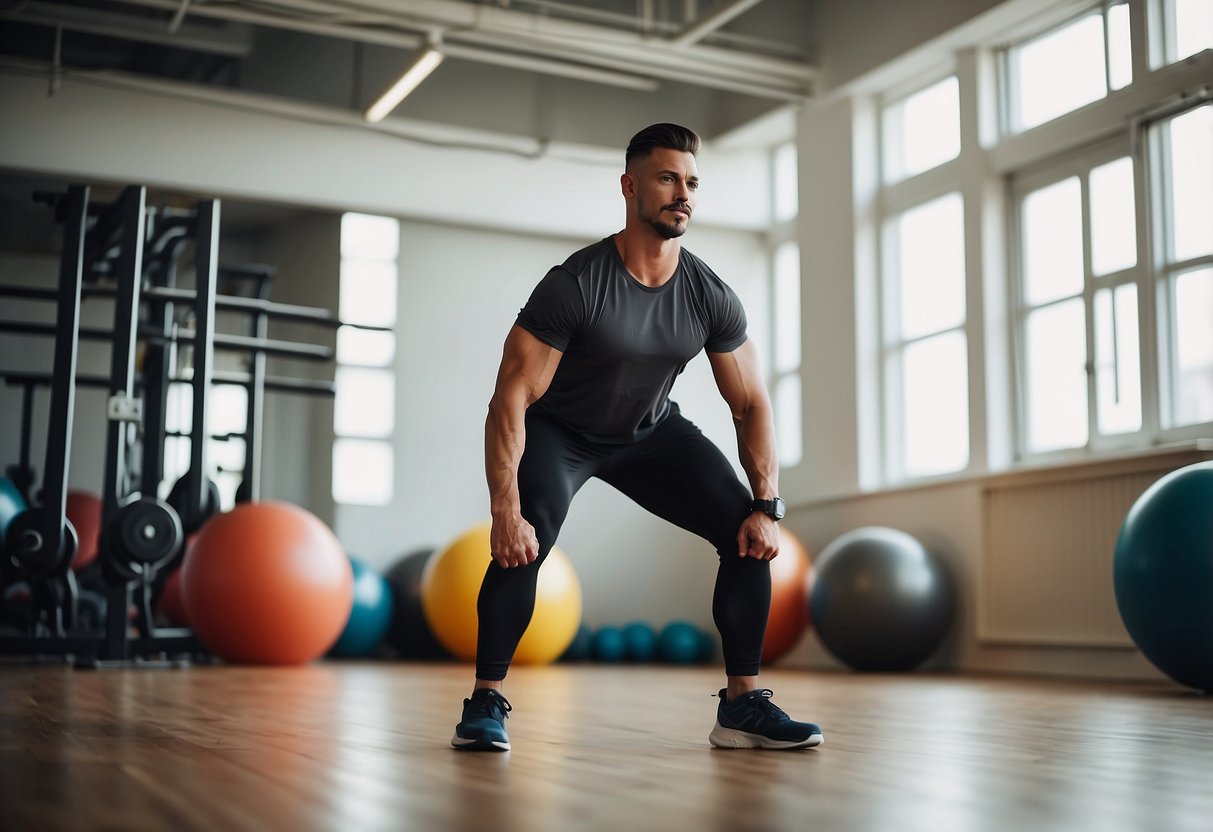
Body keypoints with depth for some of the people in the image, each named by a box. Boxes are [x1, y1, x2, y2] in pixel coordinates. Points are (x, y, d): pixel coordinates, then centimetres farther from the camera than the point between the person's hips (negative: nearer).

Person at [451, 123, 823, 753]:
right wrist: (504, 509, -39)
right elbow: (511, 398, -30)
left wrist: (767, 507, -16)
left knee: (749, 534, -11)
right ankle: (485, 702, -13)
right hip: (558, 430, -4)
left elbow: (751, 405, -7)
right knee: (526, 540, -32)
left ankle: (742, 705, 1)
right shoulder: (575, 285, -30)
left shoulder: (711, 298, -16)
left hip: (650, 429, 5)